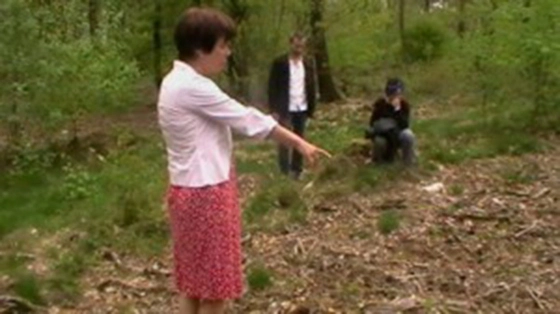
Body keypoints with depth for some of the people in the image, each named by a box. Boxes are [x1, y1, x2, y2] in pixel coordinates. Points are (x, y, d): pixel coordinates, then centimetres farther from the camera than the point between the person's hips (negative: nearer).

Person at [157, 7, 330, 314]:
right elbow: (247, 119, -16)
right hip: (206, 192, -10)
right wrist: (300, 143, -9)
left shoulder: (177, 82, 11)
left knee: (193, 279, 17)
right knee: (214, 281, 3)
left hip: (193, 189, 10)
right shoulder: (193, 87, -20)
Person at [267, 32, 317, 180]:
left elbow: (311, 86, 11)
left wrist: (311, 108, 5)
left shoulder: (308, 64, 7)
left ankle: (296, 170, 16)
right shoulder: (280, 63, -5)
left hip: (302, 108, 4)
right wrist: (274, 109, -11)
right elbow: (272, 87, -5)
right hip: (285, 109, -4)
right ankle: (285, 172, 2)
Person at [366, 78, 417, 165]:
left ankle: (409, 161, -7)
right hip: (382, 134, 0)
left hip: (398, 134, 0)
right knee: (379, 141, -34)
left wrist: (397, 109, -38)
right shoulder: (379, 104, -16)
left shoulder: (404, 105, -17)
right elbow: (372, 123, -14)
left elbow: (404, 126, -28)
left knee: (408, 135, -33)